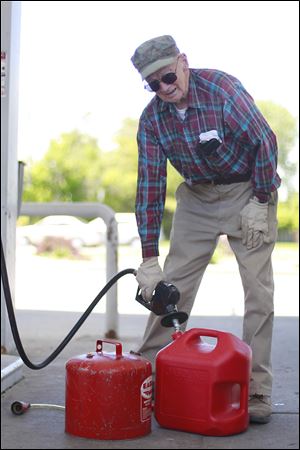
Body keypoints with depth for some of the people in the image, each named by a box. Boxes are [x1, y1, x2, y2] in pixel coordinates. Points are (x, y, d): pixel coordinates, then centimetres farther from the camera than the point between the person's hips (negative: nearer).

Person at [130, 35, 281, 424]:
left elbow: (265, 141, -19)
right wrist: (149, 259, -13)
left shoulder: (222, 87, -23)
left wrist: (260, 203, -17)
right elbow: (150, 186, -10)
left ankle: (256, 392, 0)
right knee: (171, 286, 0)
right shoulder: (151, 119, -10)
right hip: (196, 197, 4)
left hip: (247, 190, -4)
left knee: (258, 290, -7)